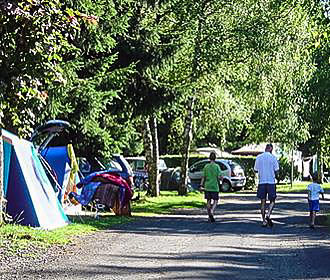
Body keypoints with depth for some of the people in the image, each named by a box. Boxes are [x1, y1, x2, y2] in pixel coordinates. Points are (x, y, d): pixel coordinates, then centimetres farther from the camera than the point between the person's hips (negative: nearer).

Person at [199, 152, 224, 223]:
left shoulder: (206, 166, 2)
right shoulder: (217, 166, -7)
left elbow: (203, 177, 0)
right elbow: (220, 177, -11)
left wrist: (201, 186, 1)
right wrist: (220, 178, 12)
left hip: (207, 187, 3)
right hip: (215, 187, -3)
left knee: (208, 201, 11)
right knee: (215, 201, 5)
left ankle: (210, 217, 13)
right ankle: (212, 211, -21)